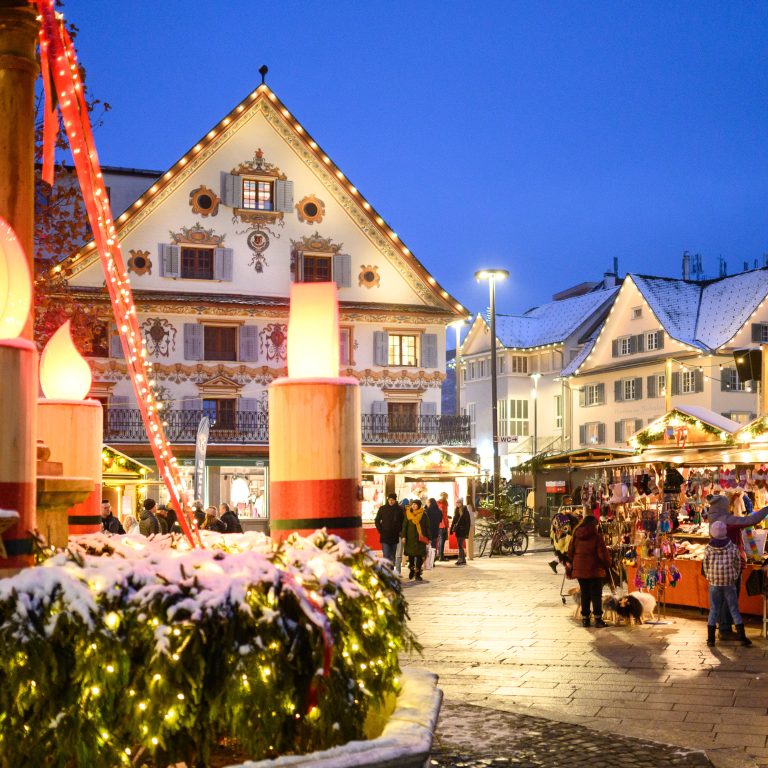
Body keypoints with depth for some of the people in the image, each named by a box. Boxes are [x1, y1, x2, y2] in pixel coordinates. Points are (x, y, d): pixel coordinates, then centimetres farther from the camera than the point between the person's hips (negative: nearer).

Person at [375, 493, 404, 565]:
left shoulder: (399, 509, 2)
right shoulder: (382, 508, 1)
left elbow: (403, 522, 10)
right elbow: (377, 521, 7)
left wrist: (399, 531, -1)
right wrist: (380, 531, -2)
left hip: (395, 536, 2)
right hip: (385, 537, -2)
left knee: (392, 556, 10)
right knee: (386, 555, -9)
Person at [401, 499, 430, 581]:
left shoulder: (424, 515, 1)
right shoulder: (408, 514, 5)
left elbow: (427, 527, 3)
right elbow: (404, 526, 5)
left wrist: (428, 538, -1)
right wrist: (403, 536, -4)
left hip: (420, 539, -1)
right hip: (410, 538, 1)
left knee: (419, 556, -3)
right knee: (411, 556, 4)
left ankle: (418, 574, 2)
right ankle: (411, 570, 27)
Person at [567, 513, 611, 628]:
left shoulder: (576, 536, 3)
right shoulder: (597, 537, -11)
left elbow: (570, 553, 10)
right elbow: (603, 554, -13)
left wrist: (572, 565, 23)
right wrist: (608, 564, 4)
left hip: (579, 569, 4)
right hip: (595, 570, -4)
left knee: (585, 594, 12)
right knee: (596, 594, 4)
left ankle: (585, 618, 13)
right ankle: (597, 618, 2)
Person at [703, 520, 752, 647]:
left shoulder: (708, 549, -7)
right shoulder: (733, 548, -6)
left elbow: (705, 567, 2)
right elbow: (738, 565, 4)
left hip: (714, 584, 0)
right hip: (729, 584, 0)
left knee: (713, 611, 8)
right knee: (734, 610, 8)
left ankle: (711, 639, 8)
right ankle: (742, 637, 7)